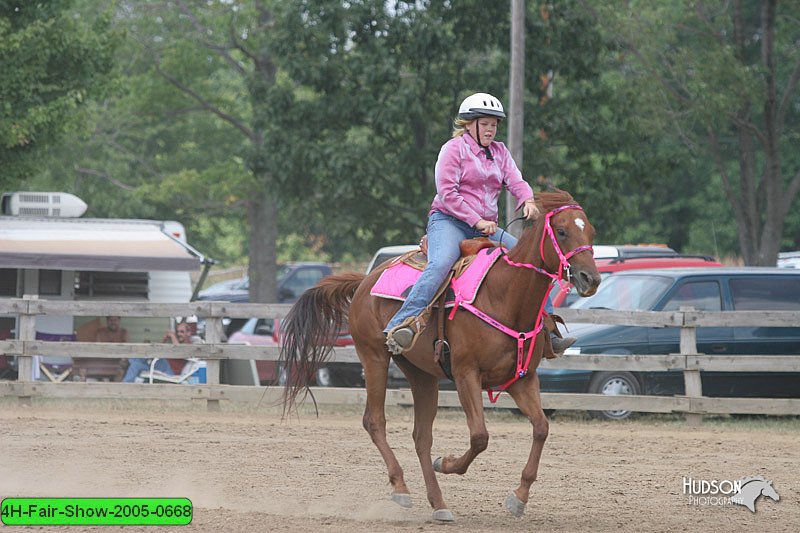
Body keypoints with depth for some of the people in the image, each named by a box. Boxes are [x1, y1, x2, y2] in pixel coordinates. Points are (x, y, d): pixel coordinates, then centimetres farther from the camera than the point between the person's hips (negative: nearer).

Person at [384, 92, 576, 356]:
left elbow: (515, 181, 6)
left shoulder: (500, 151, 19)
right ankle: (400, 326, -43)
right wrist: (477, 221, -18)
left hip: (486, 227, 7)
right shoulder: (454, 148, -2)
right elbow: (447, 193, -11)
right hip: (449, 222, -7)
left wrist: (528, 201, -18)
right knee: (440, 264, -35)